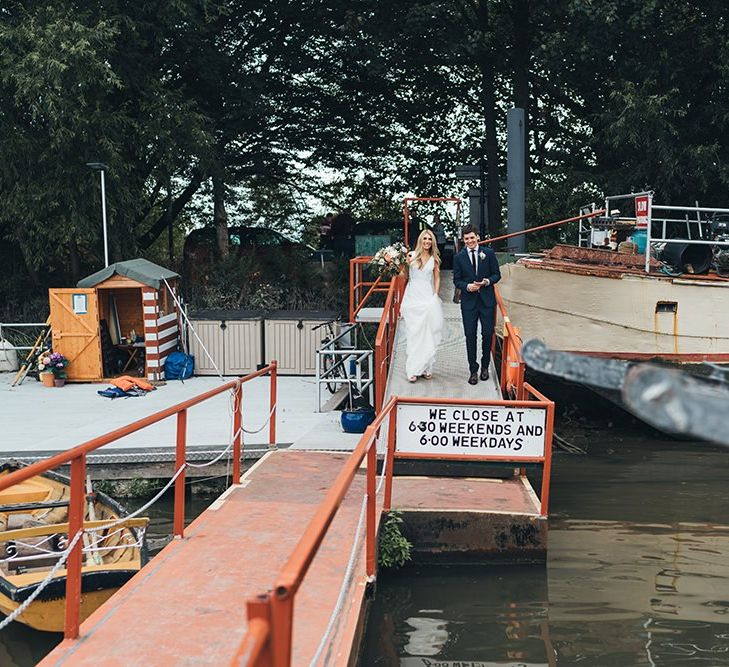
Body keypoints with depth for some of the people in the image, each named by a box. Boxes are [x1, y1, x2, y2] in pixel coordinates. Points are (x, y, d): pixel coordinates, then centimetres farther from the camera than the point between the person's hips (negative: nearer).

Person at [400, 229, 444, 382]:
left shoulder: (434, 259, 7)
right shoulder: (411, 256, 1)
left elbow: (437, 278, 11)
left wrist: (435, 295, 4)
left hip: (428, 298, 2)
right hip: (412, 296, -2)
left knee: (428, 334, 3)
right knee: (413, 333, -1)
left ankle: (426, 368, 11)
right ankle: (413, 369, 0)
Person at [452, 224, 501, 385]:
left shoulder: (488, 253, 1)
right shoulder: (459, 257, 2)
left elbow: (497, 274, 4)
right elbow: (456, 280, 4)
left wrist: (488, 281, -16)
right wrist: (467, 286, -15)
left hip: (487, 301, 0)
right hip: (468, 302, 0)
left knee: (487, 334, 6)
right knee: (470, 336, 2)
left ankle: (485, 367, 25)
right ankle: (473, 370, 11)